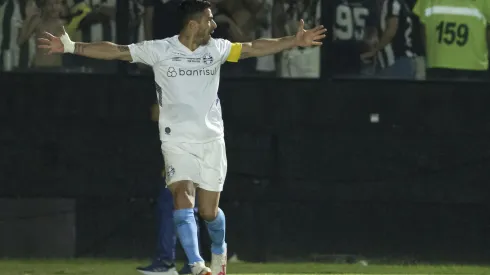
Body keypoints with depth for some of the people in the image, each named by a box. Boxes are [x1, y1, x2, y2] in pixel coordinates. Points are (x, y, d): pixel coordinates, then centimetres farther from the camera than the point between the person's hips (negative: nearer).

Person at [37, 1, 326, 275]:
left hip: (212, 140, 3)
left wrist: (296, 41, 9)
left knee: (209, 211, 8)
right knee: (183, 201, -21)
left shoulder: (216, 49, 5)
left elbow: (254, 48, 11)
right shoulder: (160, 50, -5)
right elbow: (116, 51, -8)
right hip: (178, 142, -3)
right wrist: (71, 47, -14)